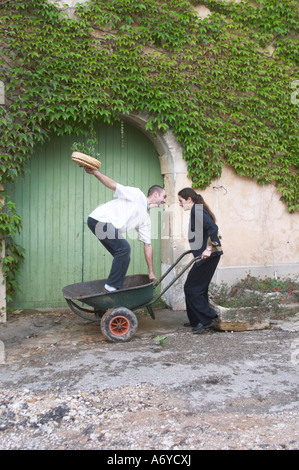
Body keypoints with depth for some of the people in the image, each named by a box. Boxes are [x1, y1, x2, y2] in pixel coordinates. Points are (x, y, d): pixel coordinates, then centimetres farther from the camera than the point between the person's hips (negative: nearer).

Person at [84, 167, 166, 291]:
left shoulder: (146, 218, 19)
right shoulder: (137, 195, -1)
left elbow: (147, 245, 19)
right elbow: (114, 185, -7)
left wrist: (151, 272, 18)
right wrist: (95, 172, -23)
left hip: (109, 227, 9)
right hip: (99, 219, -9)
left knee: (123, 257, 3)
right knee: (124, 248, -18)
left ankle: (114, 287, 8)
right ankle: (111, 287, -15)